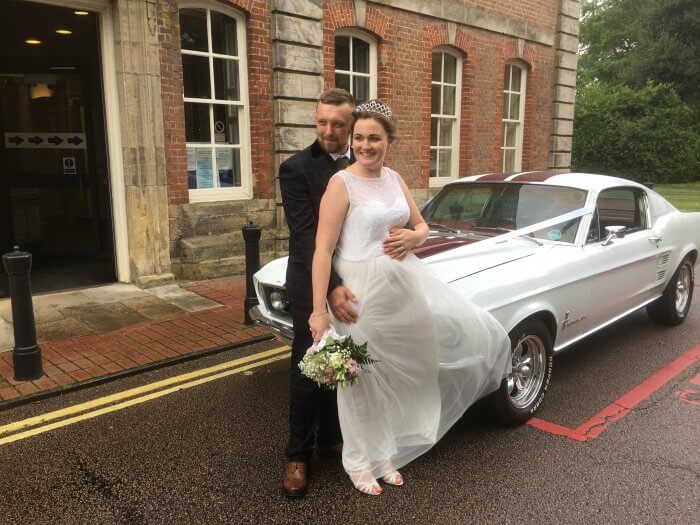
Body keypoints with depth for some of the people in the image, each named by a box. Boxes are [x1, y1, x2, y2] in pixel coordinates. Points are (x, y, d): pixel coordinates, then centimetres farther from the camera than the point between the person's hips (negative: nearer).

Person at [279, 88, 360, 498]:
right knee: (308, 374, 7)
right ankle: (299, 455, 23)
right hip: (314, 288, -5)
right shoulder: (297, 169, -13)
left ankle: (330, 437, 37)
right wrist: (331, 286, -32)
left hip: (353, 283, 5)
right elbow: (306, 235, -22)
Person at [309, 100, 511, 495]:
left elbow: (422, 227, 17)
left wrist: (412, 237, -8)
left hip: (404, 281, 7)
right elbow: (323, 250, -16)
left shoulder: (395, 179, 8)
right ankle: (361, 461, 31)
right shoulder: (342, 184, -12)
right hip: (361, 288, -7)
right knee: (363, 377, 7)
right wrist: (319, 311, -21)